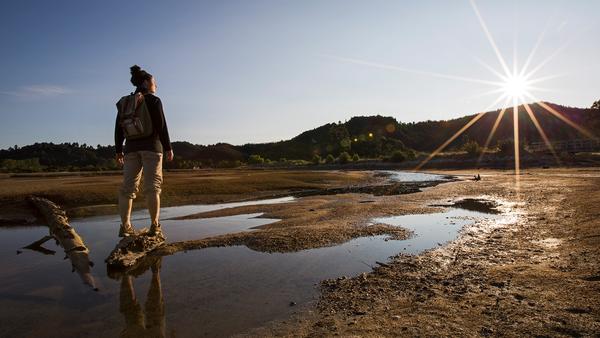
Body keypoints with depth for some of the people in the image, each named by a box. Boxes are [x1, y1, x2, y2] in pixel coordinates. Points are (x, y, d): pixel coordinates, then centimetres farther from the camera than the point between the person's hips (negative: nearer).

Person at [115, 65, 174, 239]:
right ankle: (154, 226, -8)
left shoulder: (124, 102, 12)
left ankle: (125, 226, 4)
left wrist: (118, 150, 15)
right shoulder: (153, 100, -3)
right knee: (152, 187, -6)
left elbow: (118, 129, 11)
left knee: (128, 187, 6)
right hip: (152, 146, -5)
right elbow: (161, 126, -9)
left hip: (131, 148, 5)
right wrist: (168, 148, -4)